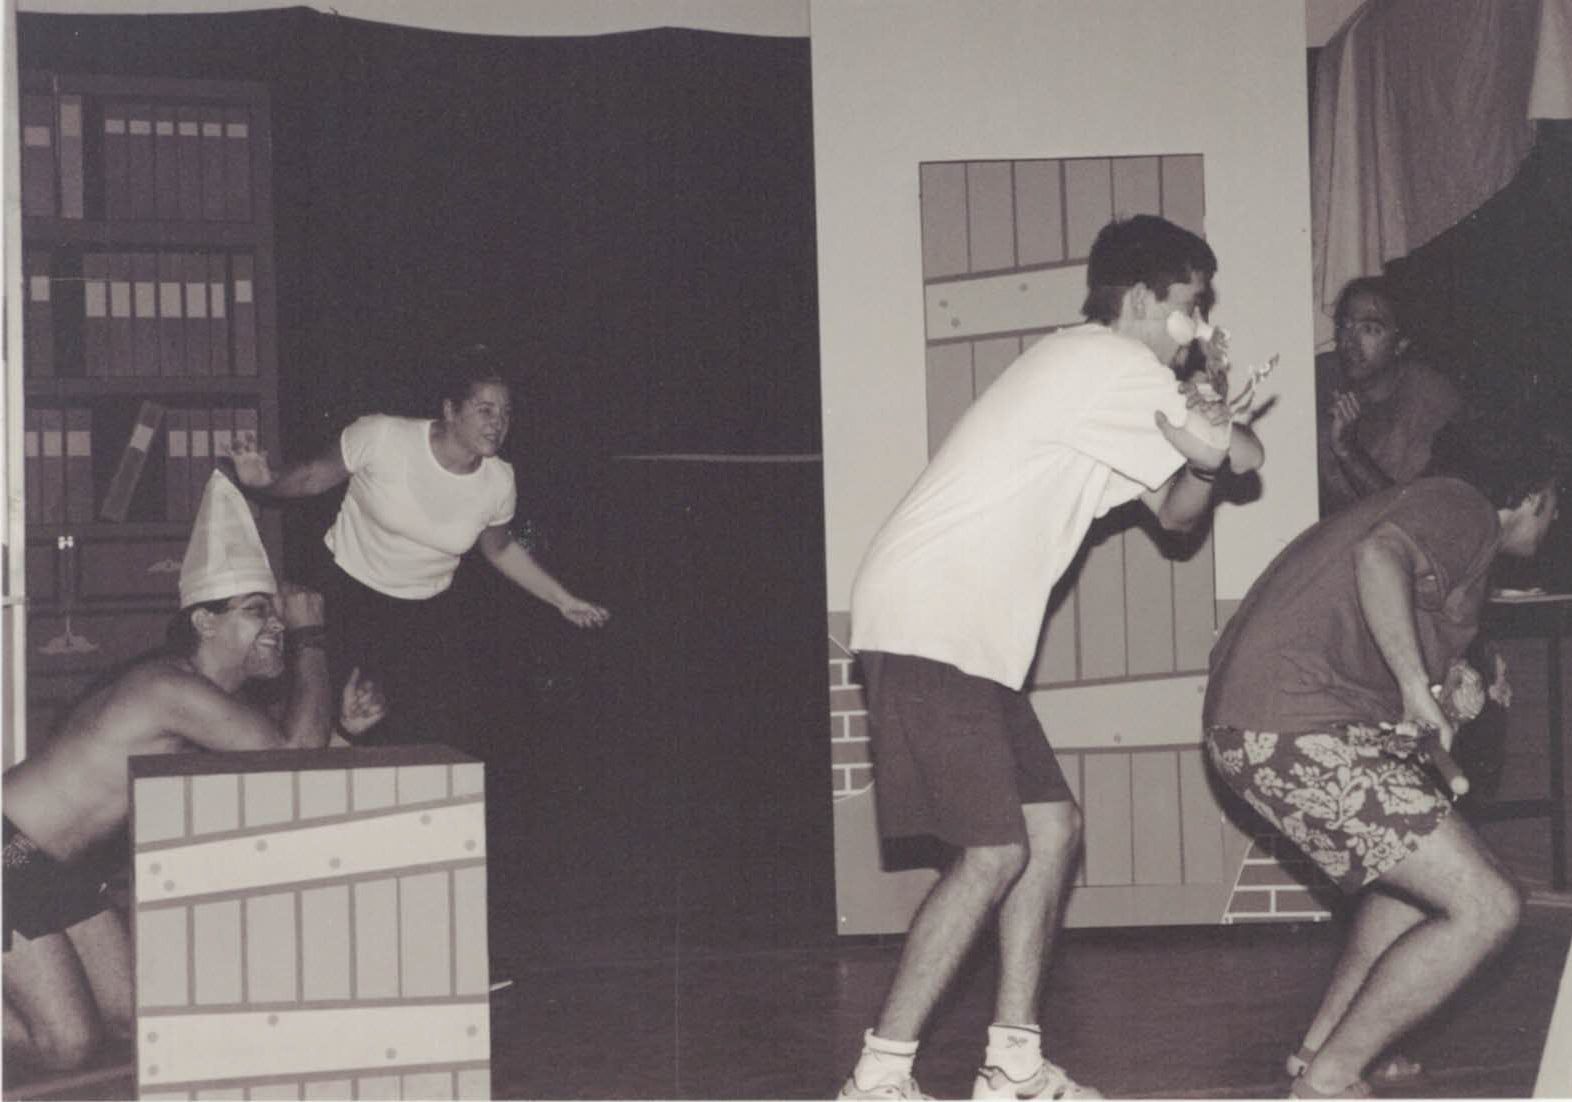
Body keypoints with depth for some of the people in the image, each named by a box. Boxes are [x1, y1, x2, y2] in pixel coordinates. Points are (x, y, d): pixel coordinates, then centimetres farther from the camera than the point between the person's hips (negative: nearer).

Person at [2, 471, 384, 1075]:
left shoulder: (216, 698, 7)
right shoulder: (170, 689, -25)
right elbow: (294, 753, -30)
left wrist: (343, 726, -5)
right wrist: (309, 636, -20)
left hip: (54, 865, 10)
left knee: (128, 1016, 11)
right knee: (66, 1044, -11)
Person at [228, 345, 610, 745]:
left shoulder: (498, 481, -9)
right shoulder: (381, 438, -21)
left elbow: (500, 550, 10)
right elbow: (315, 476, -9)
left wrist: (563, 600, 10)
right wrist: (266, 480, -29)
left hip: (428, 613, 3)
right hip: (349, 595, -3)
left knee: (423, 734, -1)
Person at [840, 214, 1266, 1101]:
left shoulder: (1091, 375, 22)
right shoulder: (1114, 366, -10)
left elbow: (1177, 512, 21)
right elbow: (1248, 457, -10)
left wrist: (1203, 455, 0)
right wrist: (1221, 437, 13)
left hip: (972, 635, 10)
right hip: (928, 622, -10)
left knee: (1052, 827, 9)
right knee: (995, 854, -12)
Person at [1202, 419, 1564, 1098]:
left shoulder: (1423, 504, 28)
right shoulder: (1463, 506, -2)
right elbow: (1380, 555, -25)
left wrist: (1447, 698, 9)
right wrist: (1418, 686, -20)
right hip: (1296, 730, -11)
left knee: (1423, 871, 29)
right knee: (1486, 908, -11)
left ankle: (1322, 1044, 29)